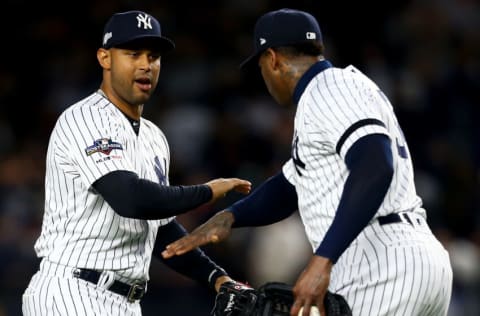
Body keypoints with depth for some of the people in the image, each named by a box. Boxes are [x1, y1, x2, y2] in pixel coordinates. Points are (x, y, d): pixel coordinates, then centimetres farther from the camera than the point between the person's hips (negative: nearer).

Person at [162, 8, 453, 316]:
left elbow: (374, 168, -25)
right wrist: (228, 217, 10)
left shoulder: (330, 88, -7)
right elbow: (287, 190, 29)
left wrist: (323, 260, -32)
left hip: (382, 271, -10)